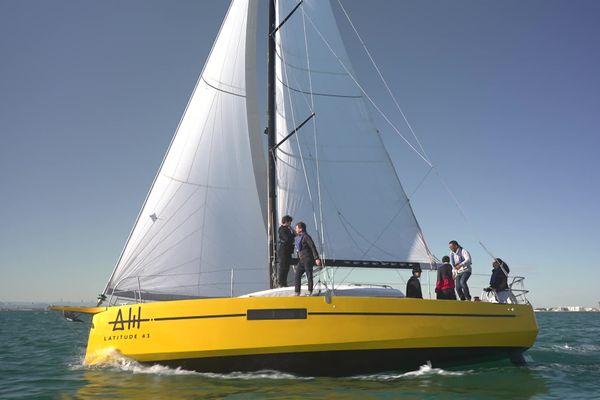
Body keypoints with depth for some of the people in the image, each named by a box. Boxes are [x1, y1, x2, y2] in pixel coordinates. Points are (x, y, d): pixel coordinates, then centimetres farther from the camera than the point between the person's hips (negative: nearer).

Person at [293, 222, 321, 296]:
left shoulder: (306, 236, -11)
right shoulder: (297, 237, 14)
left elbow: (313, 247, -16)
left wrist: (316, 258, -21)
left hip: (308, 259, -8)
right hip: (301, 260, 8)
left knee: (309, 276, 0)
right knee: (297, 276, 1)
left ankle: (310, 292, 11)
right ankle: (297, 292, 4)